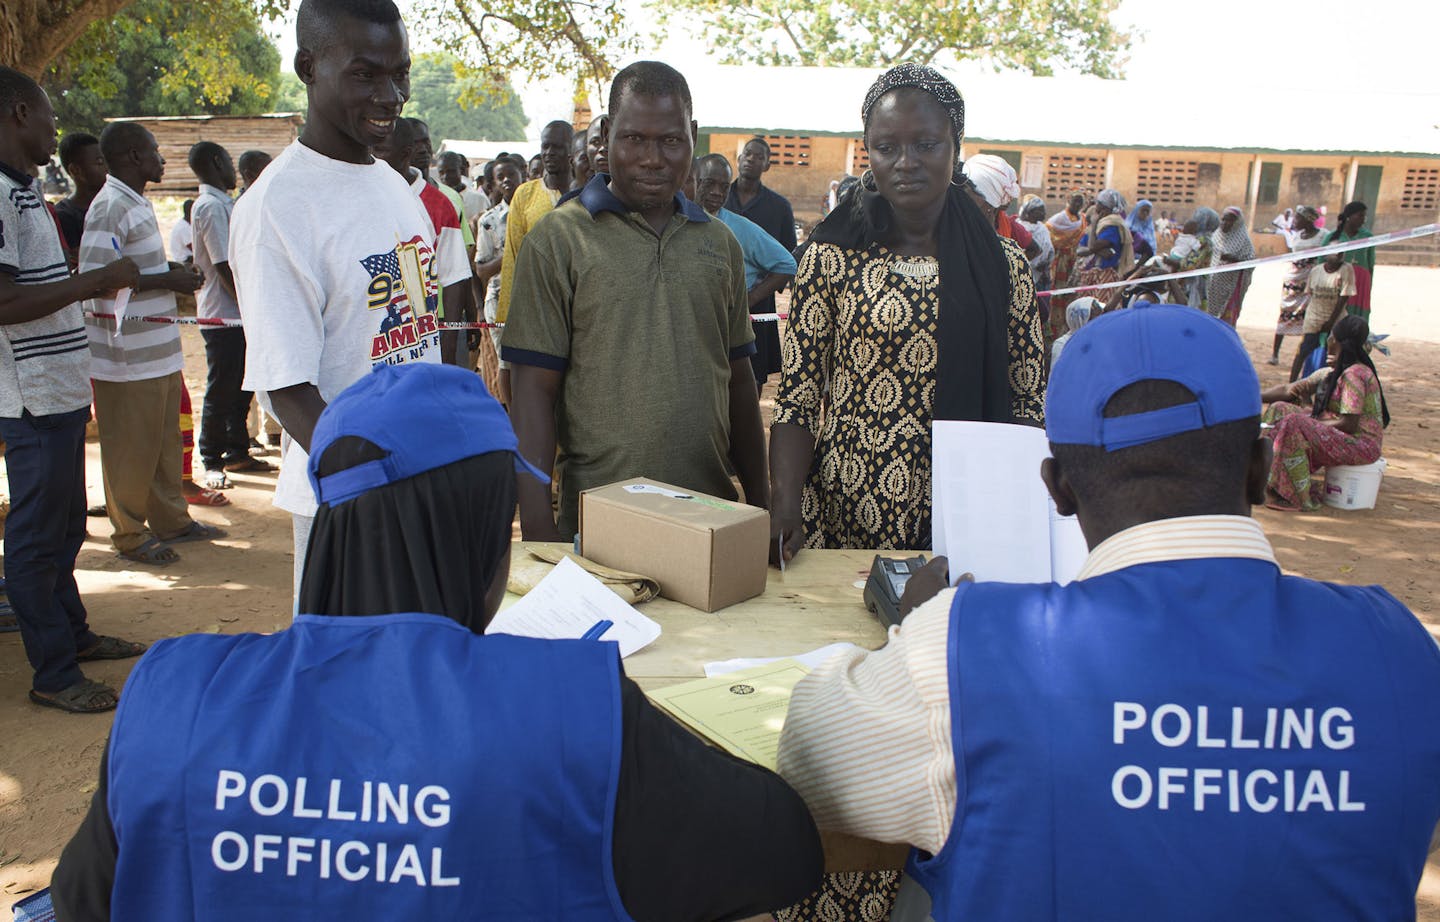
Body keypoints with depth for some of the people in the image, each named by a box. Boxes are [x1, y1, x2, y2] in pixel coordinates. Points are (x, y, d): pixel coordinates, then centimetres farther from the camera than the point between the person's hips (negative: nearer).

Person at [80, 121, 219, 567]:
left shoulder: (138, 204, 15)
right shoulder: (110, 208, -17)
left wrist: (176, 270, 8)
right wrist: (168, 280, -20)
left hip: (158, 350, 10)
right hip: (128, 357, -10)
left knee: (166, 440, 18)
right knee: (131, 449, 2)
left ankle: (171, 520, 30)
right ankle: (130, 535, 15)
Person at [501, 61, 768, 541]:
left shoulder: (719, 243, 10)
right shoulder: (559, 240, -4)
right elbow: (534, 389, -7)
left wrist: (759, 500, 13)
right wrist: (537, 525, -13)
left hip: (713, 515, 4)